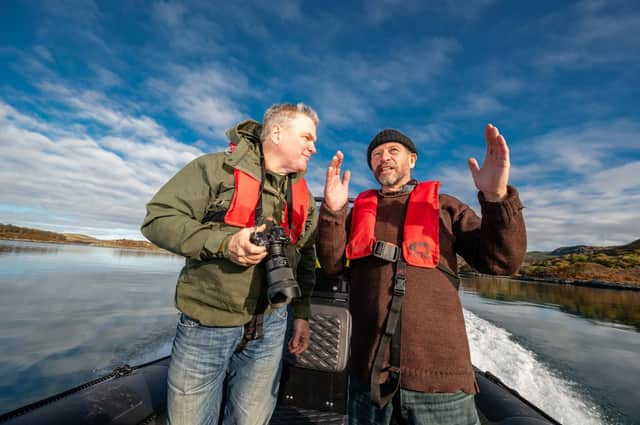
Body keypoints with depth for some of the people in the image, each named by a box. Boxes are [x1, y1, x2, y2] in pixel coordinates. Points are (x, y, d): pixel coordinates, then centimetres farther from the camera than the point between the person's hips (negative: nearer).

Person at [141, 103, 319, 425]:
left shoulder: (304, 197, 7)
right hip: (206, 325, -3)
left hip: (270, 327, 4)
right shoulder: (217, 168, -8)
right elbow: (157, 219, -11)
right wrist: (224, 243, -23)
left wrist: (302, 313, 9)